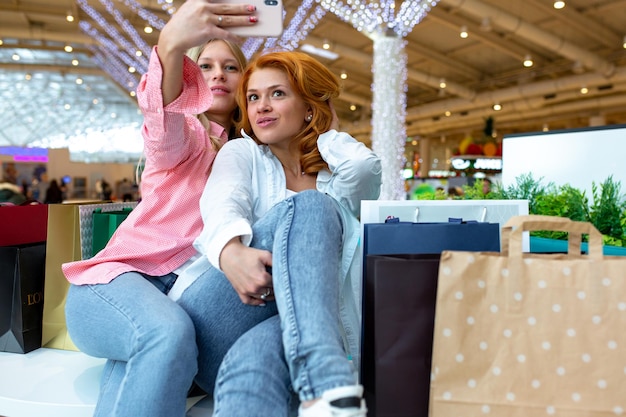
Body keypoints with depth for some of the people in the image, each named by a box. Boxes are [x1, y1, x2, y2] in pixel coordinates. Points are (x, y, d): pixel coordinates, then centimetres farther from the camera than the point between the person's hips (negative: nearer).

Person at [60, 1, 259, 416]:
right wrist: (171, 44, -41)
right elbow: (164, 118, -22)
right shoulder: (187, 135, 5)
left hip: (184, 289, 3)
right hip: (117, 277, -3)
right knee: (168, 333, -38)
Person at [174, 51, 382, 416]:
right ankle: (329, 382, -38)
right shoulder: (242, 153, 20)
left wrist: (329, 134, 16)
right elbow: (223, 200, -5)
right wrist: (230, 252, -29)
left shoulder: (337, 177, 21)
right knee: (306, 207, -25)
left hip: (308, 330, 1)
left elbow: (366, 168, -6)